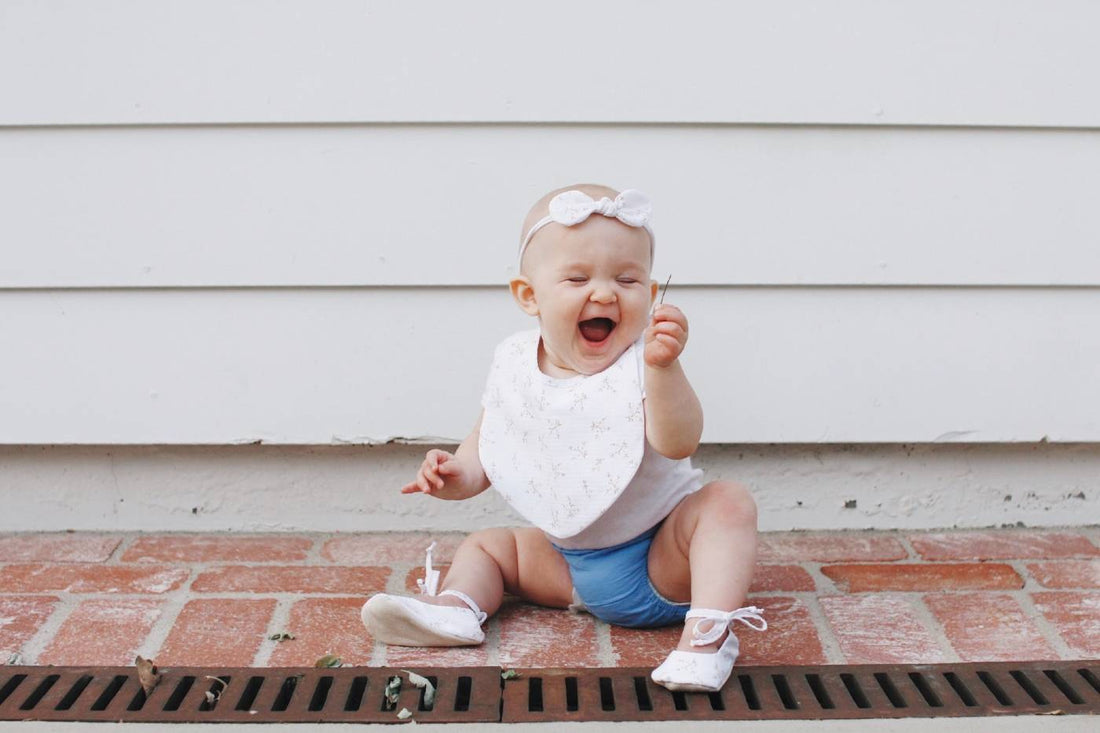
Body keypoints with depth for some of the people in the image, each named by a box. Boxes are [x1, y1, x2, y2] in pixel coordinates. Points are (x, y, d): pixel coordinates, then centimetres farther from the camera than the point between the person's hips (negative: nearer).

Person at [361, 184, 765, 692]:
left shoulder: (644, 364, -19)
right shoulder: (514, 366, -5)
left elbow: (676, 443, -36)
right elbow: (489, 442, 7)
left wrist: (663, 366, -51)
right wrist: (458, 472, -15)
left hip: (659, 559, -5)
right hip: (568, 564, 5)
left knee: (728, 503, -28)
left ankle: (707, 631, -37)